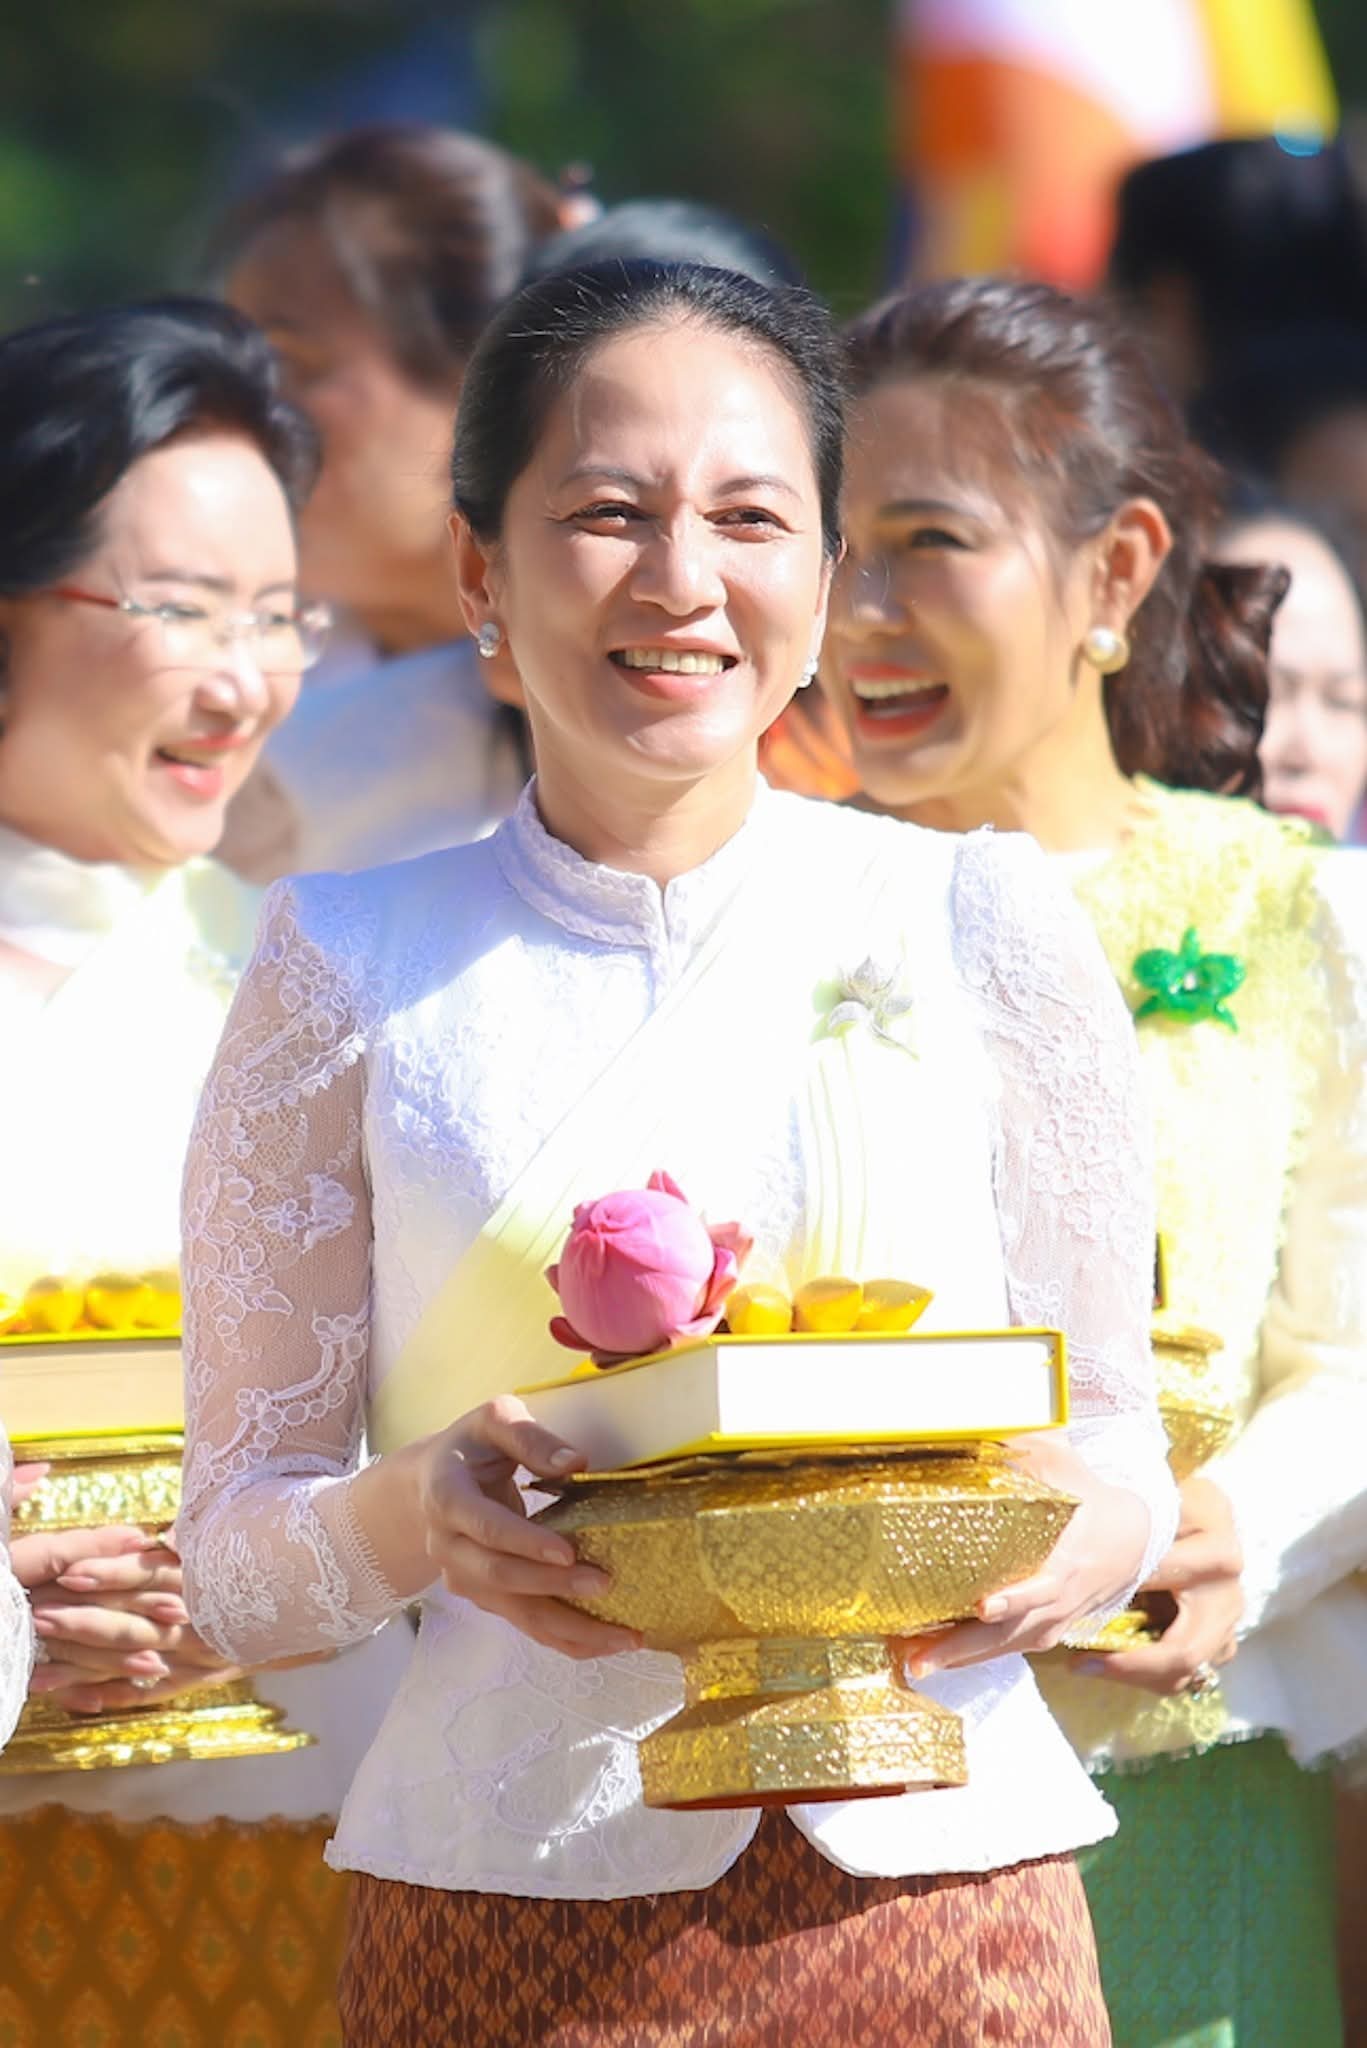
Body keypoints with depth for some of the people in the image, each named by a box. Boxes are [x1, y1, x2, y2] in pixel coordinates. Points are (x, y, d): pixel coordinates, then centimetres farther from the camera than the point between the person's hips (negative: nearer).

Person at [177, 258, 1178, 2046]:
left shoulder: (980, 926, 4)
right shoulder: (356, 964, 2)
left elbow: (1119, 1435, 9)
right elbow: (235, 1559, 2)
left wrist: (1083, 1534, -14)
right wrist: (415, 1515, -19)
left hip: (939, 1887, 1)